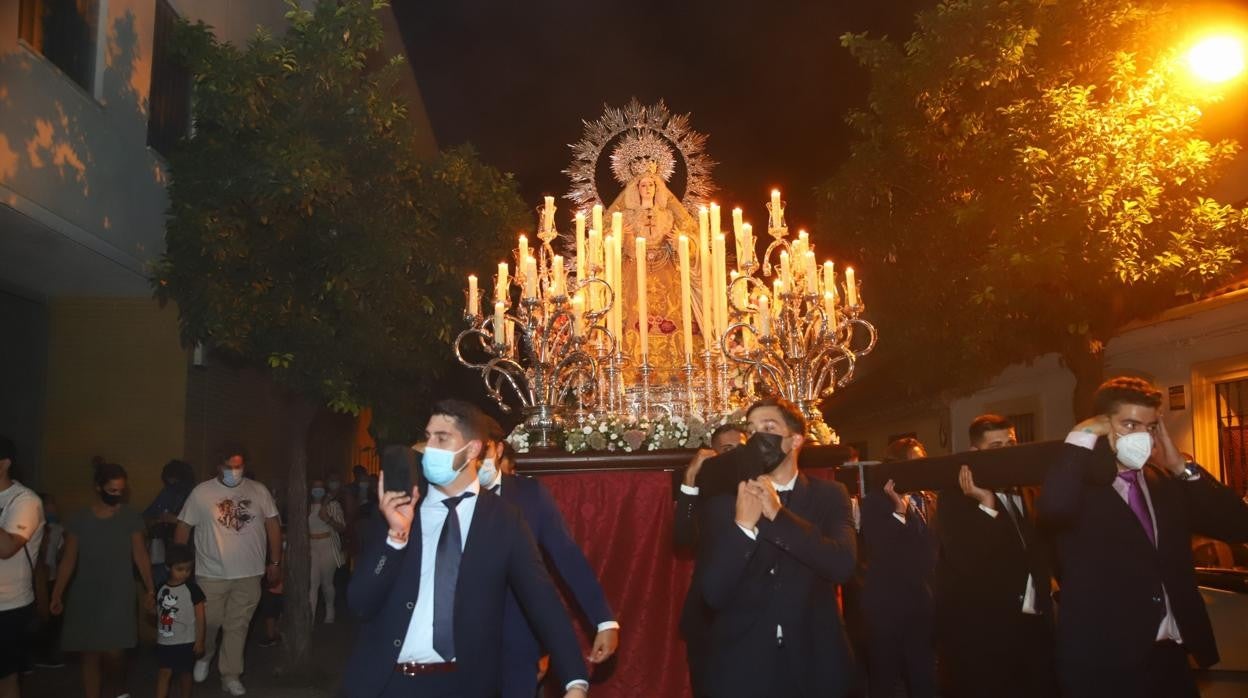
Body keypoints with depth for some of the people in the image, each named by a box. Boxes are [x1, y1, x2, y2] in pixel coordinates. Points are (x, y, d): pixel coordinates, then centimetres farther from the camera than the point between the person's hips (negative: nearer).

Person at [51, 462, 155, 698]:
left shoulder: (131, 518, 0)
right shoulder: (80, 520, 0)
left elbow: (140, 555, 1)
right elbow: (68, 560, 3)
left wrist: (150, 589, -2)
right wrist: (57, 595, -2)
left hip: (119, 596, -1)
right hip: (85, 597, 1)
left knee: (114, 653, -7)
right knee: (90, 655, 5)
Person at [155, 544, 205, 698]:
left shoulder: (192, 589, -9)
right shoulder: (161, 587, 1)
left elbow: (200, 617, -7)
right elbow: (157, 613, 11)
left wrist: (199, 640, -8)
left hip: (186, 641, -3)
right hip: (165, 641, 3)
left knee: (184, 673, 10)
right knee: (164, 672, 1)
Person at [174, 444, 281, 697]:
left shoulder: (259, 491, 0)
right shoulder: (201, 492, -5)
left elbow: (273, 525, 6)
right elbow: (183, 529, 1)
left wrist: (275, 562, 5)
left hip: (249, 574, 1)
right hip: (211, 574, -1)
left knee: (237, 626, 9)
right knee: (208, 623, 7)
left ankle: (230, 676, 23)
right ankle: (204, 656, 38)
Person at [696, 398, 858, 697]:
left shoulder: (829, 495, 0)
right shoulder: (724, 501, -2)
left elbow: (843, 565, -15)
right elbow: (712, 592, -9)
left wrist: (778, 514, -23)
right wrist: (742, 525, -22)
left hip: (815, 662, 1)